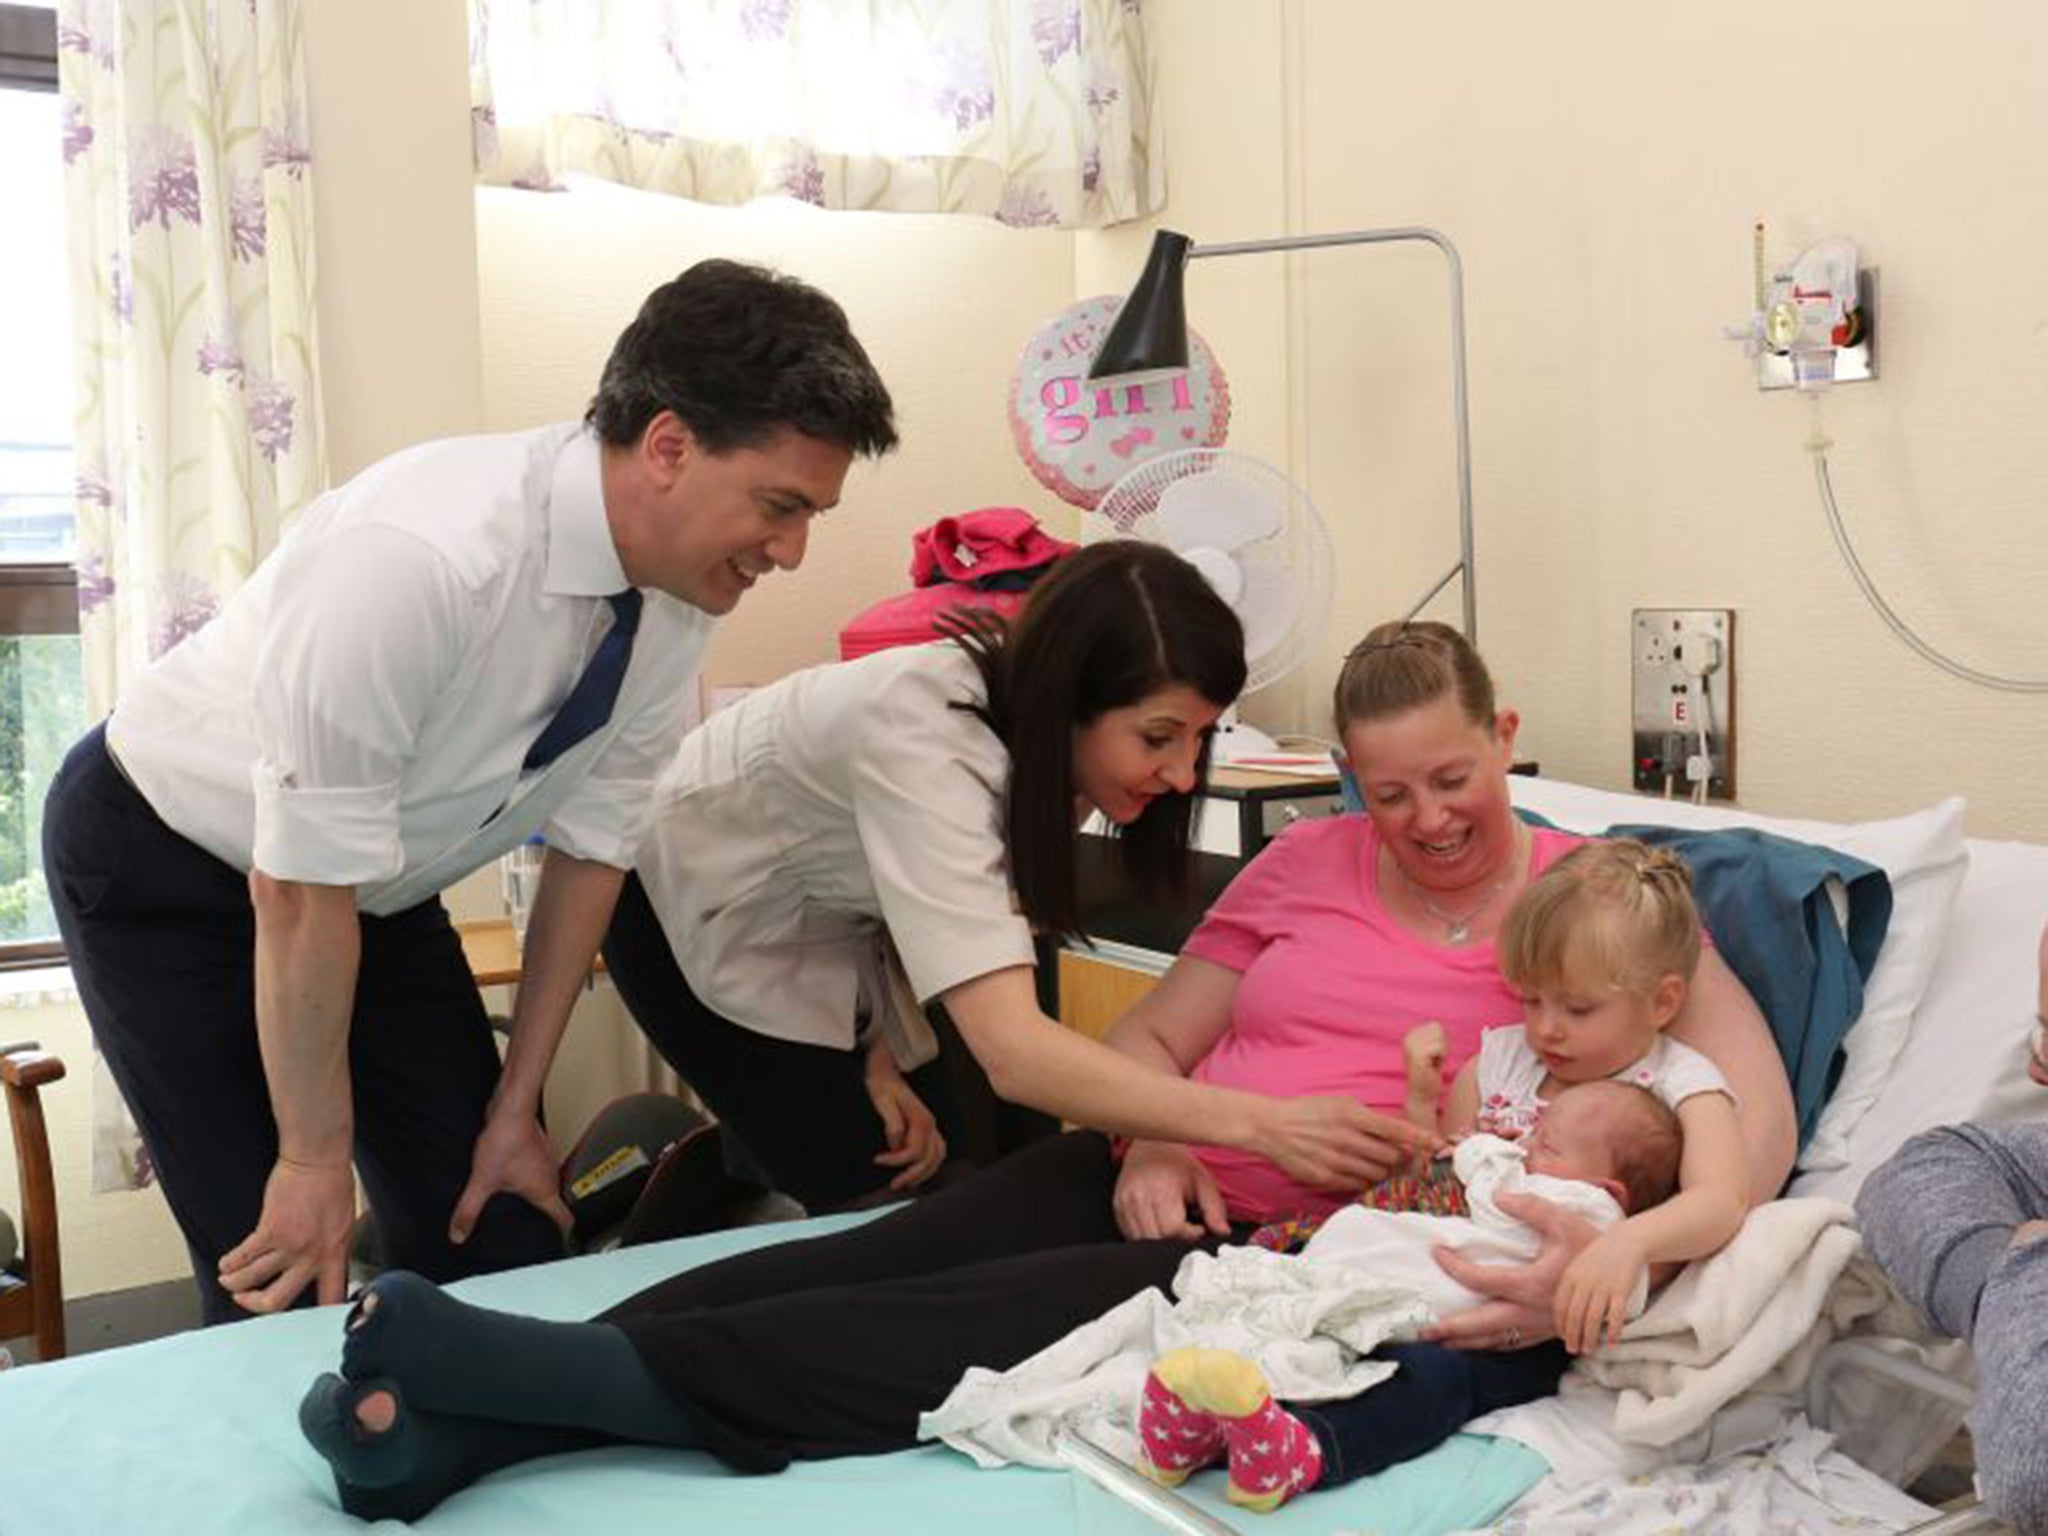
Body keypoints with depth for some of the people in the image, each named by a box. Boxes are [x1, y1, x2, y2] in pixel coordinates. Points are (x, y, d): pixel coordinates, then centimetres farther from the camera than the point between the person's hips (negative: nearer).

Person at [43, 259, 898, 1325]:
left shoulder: (676, 595, -15)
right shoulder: (418, 556, -37)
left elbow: (590, 843, -4)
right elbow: (299, 887, -29)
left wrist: (515, 1108, 0)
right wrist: (315, 1152, -18)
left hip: (378, 879, 6)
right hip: (163, 865, -6)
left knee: (494, 1239, 3)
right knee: (280, 1272, -9)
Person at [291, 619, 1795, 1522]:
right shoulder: (1309, 862, 15)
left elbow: (1750, 1107, -7)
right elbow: (1150, 1036, 17)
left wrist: (1618, 1256, -27)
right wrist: (1148, 1144, -6)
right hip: (1163, 1185, 4)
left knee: (995, 1330, -29)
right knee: (873, 1259, -23)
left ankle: (539, 1374, -38)